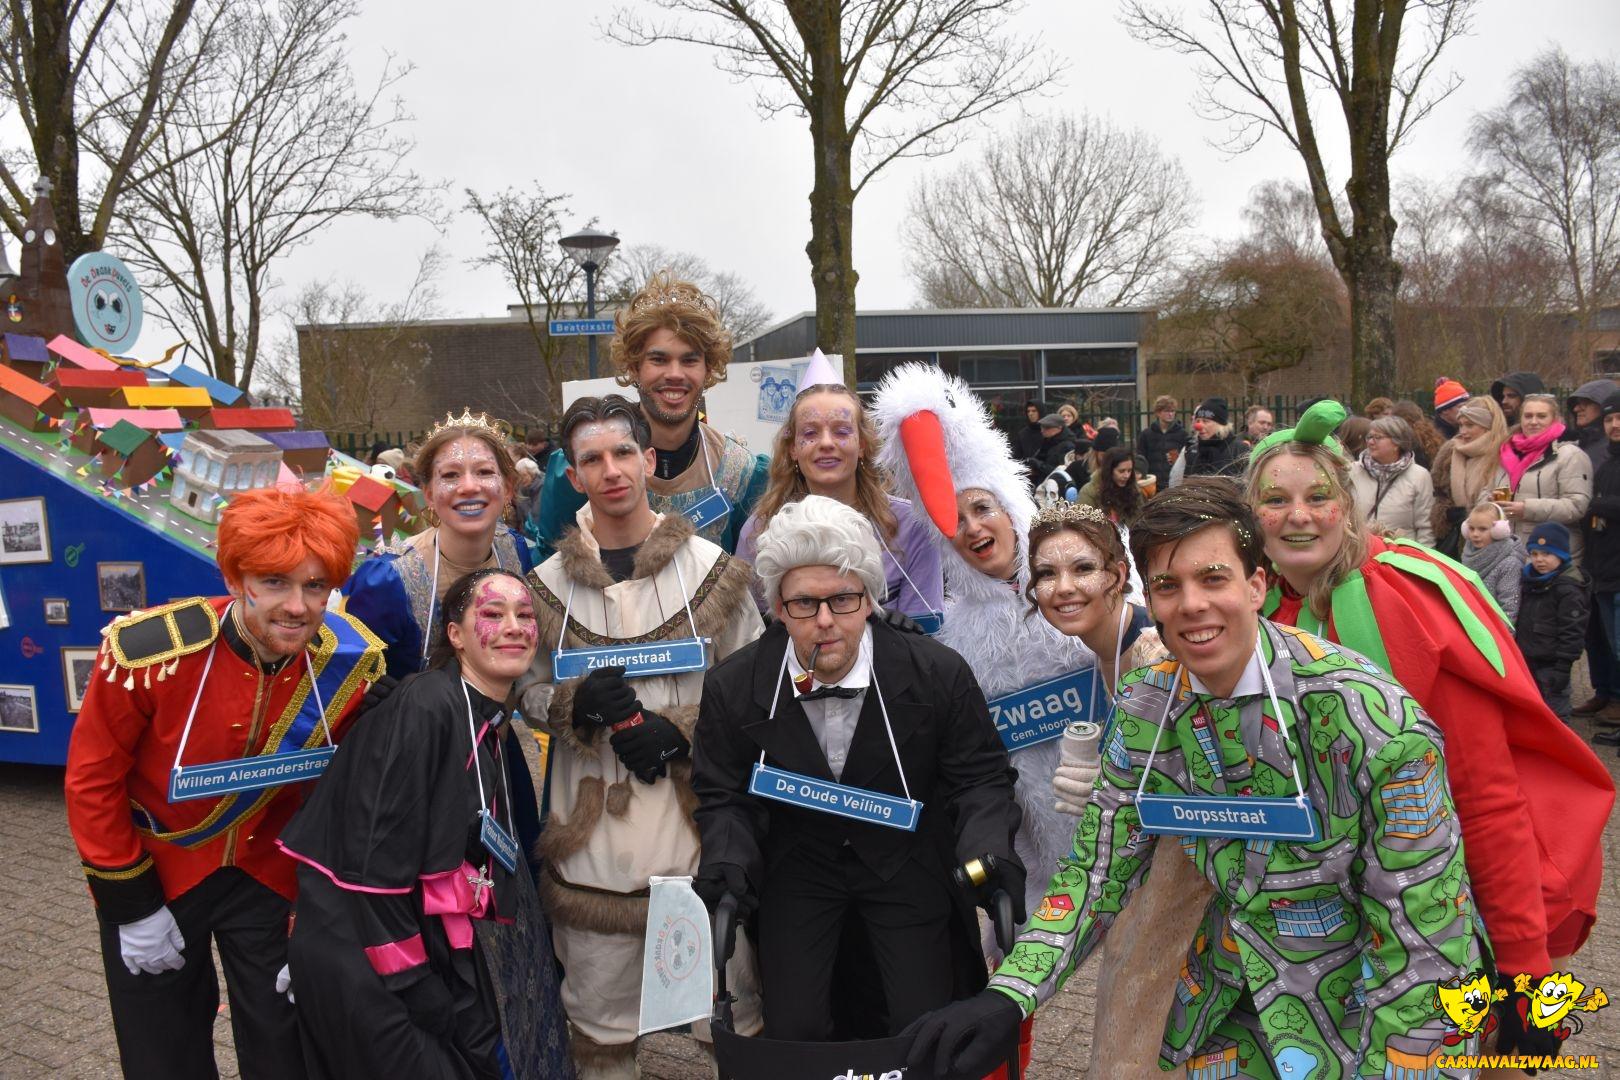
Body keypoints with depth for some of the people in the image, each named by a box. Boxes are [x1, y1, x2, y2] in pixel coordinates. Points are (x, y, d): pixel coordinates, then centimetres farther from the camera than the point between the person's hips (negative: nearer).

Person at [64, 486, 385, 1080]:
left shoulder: (351, 663, -20)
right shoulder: (149, 651, -28)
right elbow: (92, 779, -13)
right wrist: (132, 906, -8)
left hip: (268, 870, 2)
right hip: (155, 868, -1)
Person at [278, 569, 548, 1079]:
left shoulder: (490, 724, 9)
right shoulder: (425, 707, -19)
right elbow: (377, 851, -22)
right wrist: (407, 977, -20)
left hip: (433, 950, 9)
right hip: (364, 957, -8)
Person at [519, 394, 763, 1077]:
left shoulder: (711, 569, 0)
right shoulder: (549, 583, 3)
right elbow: (527, 692, 10)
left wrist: (680, 734, -12)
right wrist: (579, 704, -12)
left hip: (701, 821, -1)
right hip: (593, 832, 1)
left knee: (733, 1016, 8)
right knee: (599, 1019, 15)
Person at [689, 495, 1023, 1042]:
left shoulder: (939, 674, -19)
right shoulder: (732, 687, -15)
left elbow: (981, 777, -7)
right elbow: (722, 794, -1)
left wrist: (987, 847, -25)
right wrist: (729, 858, -20)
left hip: (906, 860, 0)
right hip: (795, 867, 1)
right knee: (792, 1030, -2)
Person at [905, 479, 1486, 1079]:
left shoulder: (1366, 716, -27)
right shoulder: (1143, 711, -12)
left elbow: (1425, 929, -21)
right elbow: (1098, 872, -7)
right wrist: (1008, 996, -20)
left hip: (1370, 1011, -4)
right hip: (1230, 1007, 4)